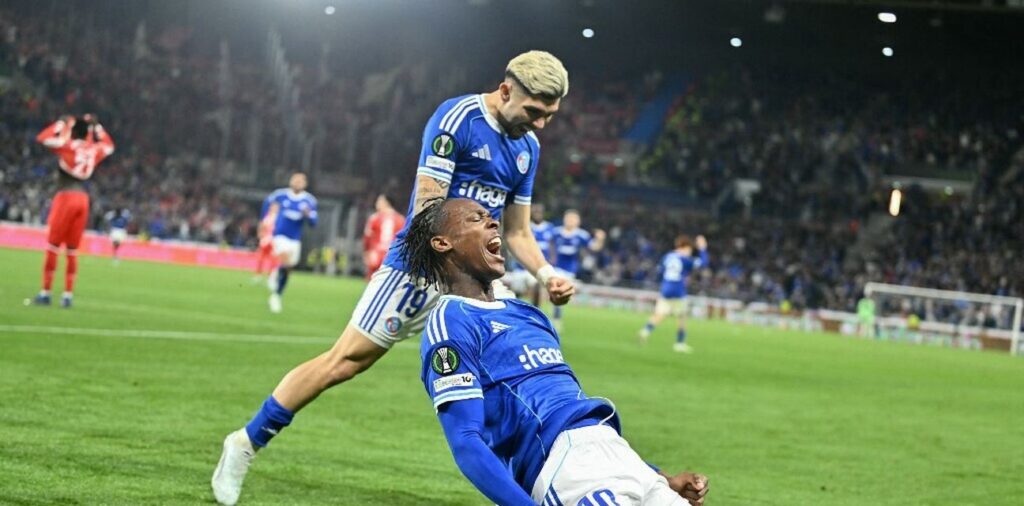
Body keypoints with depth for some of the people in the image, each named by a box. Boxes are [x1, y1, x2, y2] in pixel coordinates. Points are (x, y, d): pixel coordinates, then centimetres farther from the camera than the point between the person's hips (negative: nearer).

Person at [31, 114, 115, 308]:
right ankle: (68, 295, 8)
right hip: (83, 199, 5)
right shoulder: (94, 150, 9)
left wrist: (62, 123, 7)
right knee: (72, 250, 9)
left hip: (66, 197, -5)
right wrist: (96, 126, 28)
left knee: (53, 246, 0)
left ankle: (46, 292, 0)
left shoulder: (67, 146, -6)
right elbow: (108, 145, 31)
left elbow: (42, 138, 0)